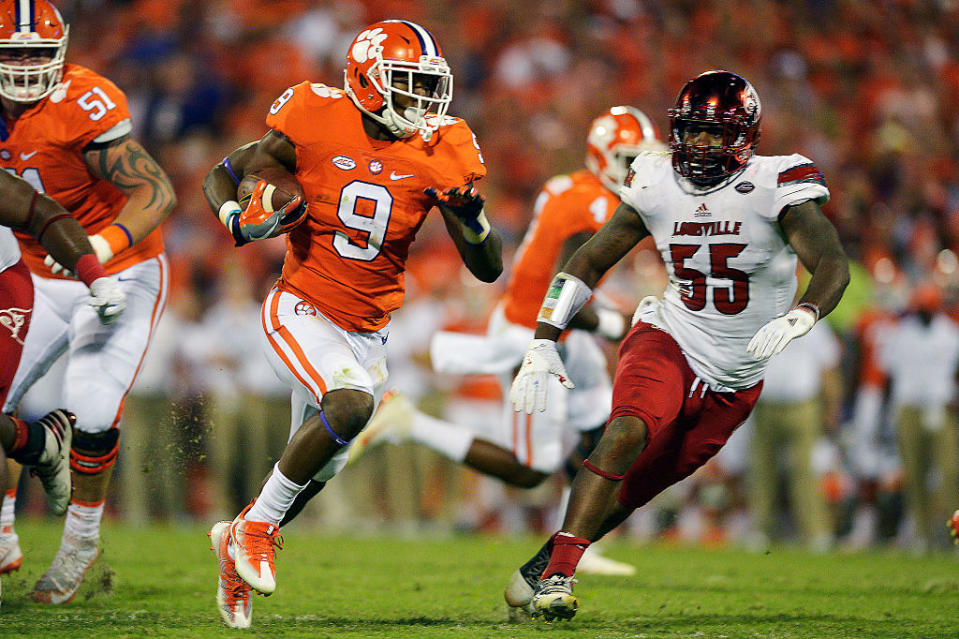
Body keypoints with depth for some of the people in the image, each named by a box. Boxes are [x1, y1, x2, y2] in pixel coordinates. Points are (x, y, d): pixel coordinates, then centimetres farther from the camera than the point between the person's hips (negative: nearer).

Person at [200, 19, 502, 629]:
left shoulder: (439, 155, -5)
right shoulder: (315, 126, -13)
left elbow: (489, 269, -1)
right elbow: (222, 177, 1)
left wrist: (472, 217, -21)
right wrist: (242, 221, -20)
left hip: (368, 332, 5)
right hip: (302, 311, -5)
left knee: (317, 469, 13)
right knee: (351, 403, -31)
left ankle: (238, 539, 44)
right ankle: (257, 526, -11)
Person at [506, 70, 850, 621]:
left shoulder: (776, 189, -15)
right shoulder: (657, 188, -4)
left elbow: (833, 266, -26)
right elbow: (587, 265, 6)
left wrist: (799, 317, -47)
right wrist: (543, 345, -4)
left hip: (734, 383, 0)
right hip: (667, 345, 0)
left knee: (637, 489, 4)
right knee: (627, 434, -29)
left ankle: (547, 562, 24)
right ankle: (556, 575, -30)